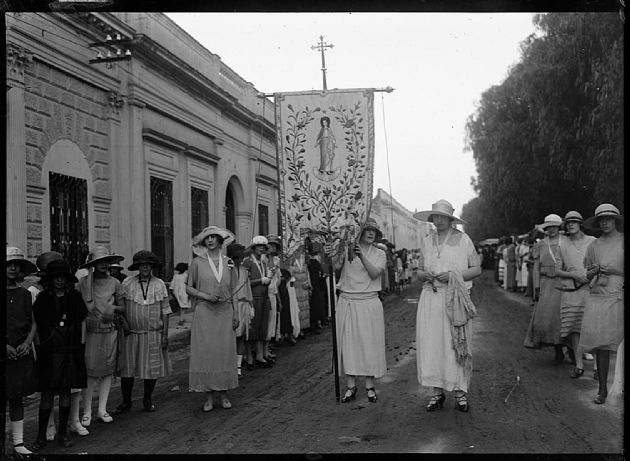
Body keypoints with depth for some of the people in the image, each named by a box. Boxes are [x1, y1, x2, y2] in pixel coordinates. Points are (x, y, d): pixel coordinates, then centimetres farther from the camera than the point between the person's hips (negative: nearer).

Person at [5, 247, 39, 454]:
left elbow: (33, 322, 12)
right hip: (5, 351, -3)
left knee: (17, 398, 8)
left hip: (22, 352, 4)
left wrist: (27, 343, -3)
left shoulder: (25, 294, 10)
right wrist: (6, 346, -14)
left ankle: (18, 444, 13)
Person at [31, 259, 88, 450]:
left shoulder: (75, 297, 5)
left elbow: (82, 321, 11)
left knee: (66, 393, 8)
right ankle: (41, 436, 10)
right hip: (49, 352, -2)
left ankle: (63, 433, 19)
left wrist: (80, 345, 6)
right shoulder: (42, 298, 0)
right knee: (47, 394, -1)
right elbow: (35, 325, 3)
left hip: (71, 350, 2)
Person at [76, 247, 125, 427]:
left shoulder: (114, 283, 7)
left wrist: (113, 308, -8)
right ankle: (87, 411, 4)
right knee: (90, 372, -4)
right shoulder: (83, 282, 1)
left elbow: (122, 307, 12)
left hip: (110, 331, 3)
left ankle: (102, 409, 14)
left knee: (108, 371, 5)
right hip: (90, 331, -3)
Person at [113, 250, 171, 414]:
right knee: (126, 368, 2)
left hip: (153, 334, 1)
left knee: (152, 368, 6)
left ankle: (147, 399, 23)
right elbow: (121, 307, 6)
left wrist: (165, 335, 0)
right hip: (130, 333, 0)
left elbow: (165, 311, 5)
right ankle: (126, 402, 17)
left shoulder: (159, 284, 4)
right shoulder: (127, 283, 1)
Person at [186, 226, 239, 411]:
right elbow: (188, 288, 3)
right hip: (204, 313, -2)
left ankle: (223, 394, 13)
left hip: (225, 313, 2)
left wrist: (235, 315, 6)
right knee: (205, 352, -3)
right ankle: (209, 396, 6)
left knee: (225, 352, 3)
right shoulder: (197, 262, 2)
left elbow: (233, 291, 10)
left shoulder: (228, 262, 8)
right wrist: (205, 295, -13)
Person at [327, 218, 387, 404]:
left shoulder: (379, 254, 7)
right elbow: (335, 267, -13)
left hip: (369, 303, 0)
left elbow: (375, 274, -9)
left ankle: (370, 386, 13)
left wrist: (362, 257, -23)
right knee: (348, 343, 2)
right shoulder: (346, 250, 4)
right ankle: (351, 387, 10)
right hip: (347, 302, 0)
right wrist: (330, 256, -34)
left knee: (369, 343, 2)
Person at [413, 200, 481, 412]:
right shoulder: (426, 241, 13)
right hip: (430, 297, 3)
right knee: (431, 343, -1)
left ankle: (460, 391, 7)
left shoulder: (463, 239, 3)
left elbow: (477, 269, 4)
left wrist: (453, 275, -11)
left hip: (456, 298, -3)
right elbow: (419, 269, 20)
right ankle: (437, 391, 7)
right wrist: (425, 275, -4)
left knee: (457, 344, -2)